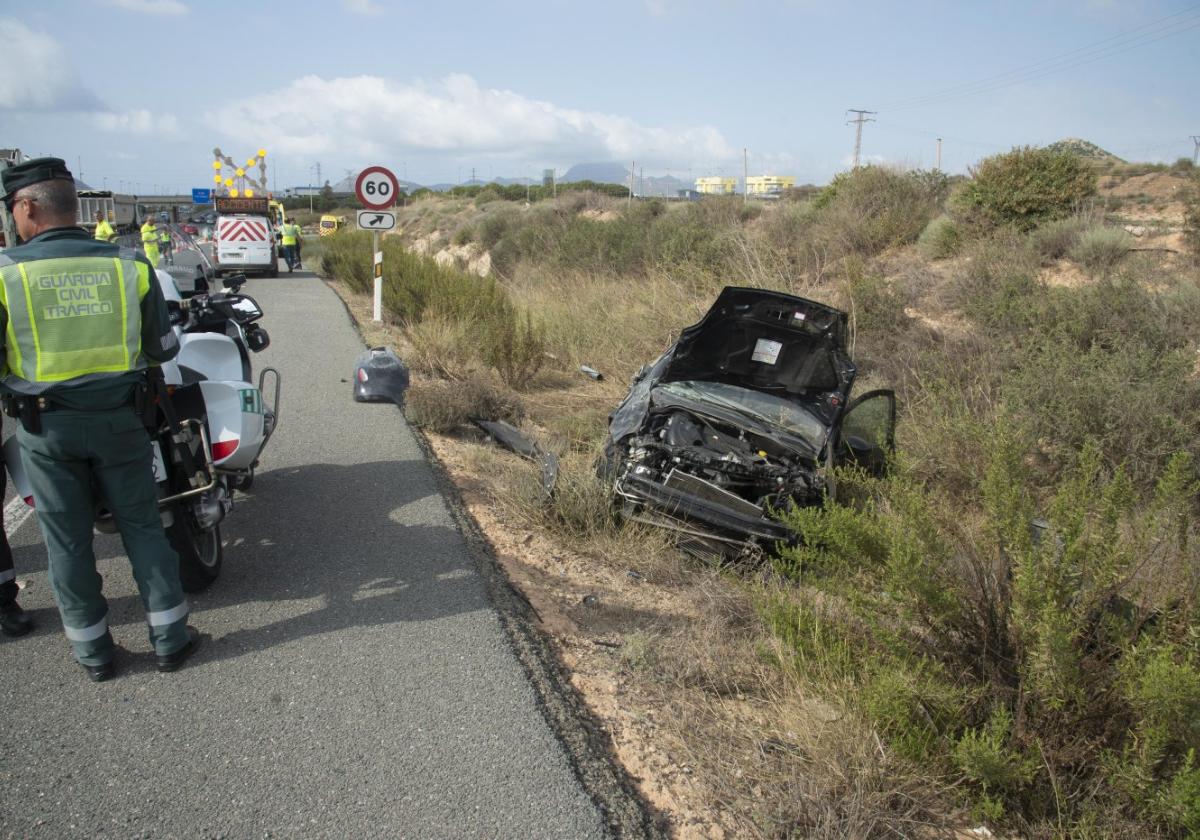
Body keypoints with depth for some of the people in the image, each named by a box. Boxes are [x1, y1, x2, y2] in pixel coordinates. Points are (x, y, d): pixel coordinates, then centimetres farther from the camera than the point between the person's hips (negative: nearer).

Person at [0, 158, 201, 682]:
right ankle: (170, 638, 19)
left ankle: (92, 650, 24)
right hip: (118, 419, 1)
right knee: (142, 527, 13)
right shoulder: (130, 264, -4)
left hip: (45, 427, -1)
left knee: (67, 540, 12)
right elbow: (163, 348, 3)